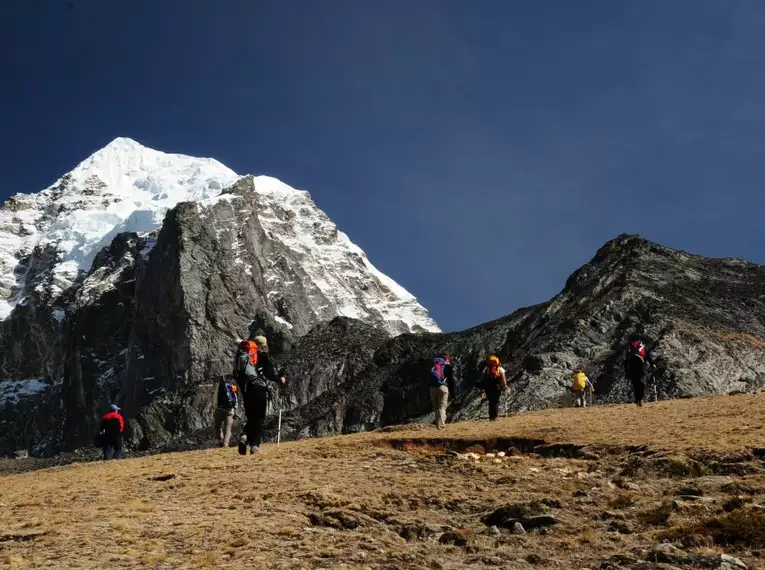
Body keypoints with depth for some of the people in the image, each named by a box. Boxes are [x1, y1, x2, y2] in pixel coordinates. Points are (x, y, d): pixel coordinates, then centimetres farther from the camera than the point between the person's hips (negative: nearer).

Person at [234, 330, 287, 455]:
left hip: (246, 390, 5)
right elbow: (269, 373, -8)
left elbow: (236, 373, 13)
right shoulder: (262, 354, -4)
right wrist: (280, 379, 10)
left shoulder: (241, 353, 11)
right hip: (259, 389, -5)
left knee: (251, 417, 18)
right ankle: (255, 445, -8)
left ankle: (245, 436, -8)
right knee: (259, 418, 2)